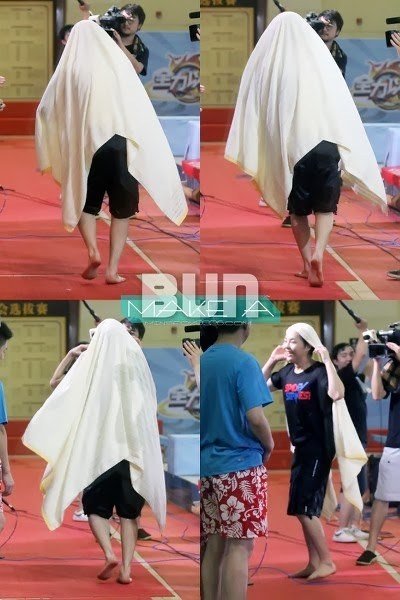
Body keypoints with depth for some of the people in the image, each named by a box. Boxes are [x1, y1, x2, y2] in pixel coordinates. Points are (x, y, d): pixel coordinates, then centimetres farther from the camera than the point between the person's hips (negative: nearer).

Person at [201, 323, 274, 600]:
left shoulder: (203, 361, 8)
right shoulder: (244, 363, -12)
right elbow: (254, 417, -18)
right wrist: (269, 445, -1)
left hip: (207, 463, 7)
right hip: (241, 464, -7)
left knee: (214, 545, 9)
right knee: (240, 546, -6)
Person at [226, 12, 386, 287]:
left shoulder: (264, 62, 4)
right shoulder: (320, 55, 6)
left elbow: (251, 107, 1)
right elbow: (341, 101, 6)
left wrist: (250, 151, 4)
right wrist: (347, 145, 10)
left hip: (287, 145, 0)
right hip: (325, 140, 0)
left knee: (298, 208, 14)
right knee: (325, 204, 7)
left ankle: (308, 263, 10)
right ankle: (318, 253, -16)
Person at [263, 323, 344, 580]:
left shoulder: (318, 372, -18)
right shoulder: (287, 372, 4)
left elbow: (337, 394, -37)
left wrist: (328, 360, -32)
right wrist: (272, 360, 7)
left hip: (318, 449, -8)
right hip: (301, 447, 8)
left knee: (304, 507, -9)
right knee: (303, 509, 12)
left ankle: (327, 561, -1)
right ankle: (314, 563, 19)